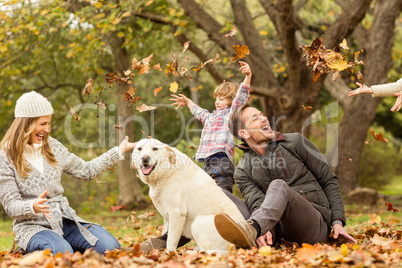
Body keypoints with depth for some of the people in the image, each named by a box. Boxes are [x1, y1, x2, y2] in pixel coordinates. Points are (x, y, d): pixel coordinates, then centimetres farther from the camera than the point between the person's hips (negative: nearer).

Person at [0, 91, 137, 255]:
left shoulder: (52, 146, 10)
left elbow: (86, 171, 21)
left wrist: (118, 151, 17)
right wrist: (33, 206, -32)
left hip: (65, 219, 6)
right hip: (32, 226, -6)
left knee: (109, 246, -17)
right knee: (63, 254, -37)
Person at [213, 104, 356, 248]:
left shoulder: (295, 141, 9)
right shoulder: (242, 172, 9)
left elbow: (329, 181, 12)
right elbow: (257, 203, -9)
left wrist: (337, 222, 0)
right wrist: (267, 231, -32)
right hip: (281, 228, 3)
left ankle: (252, 228, -63)